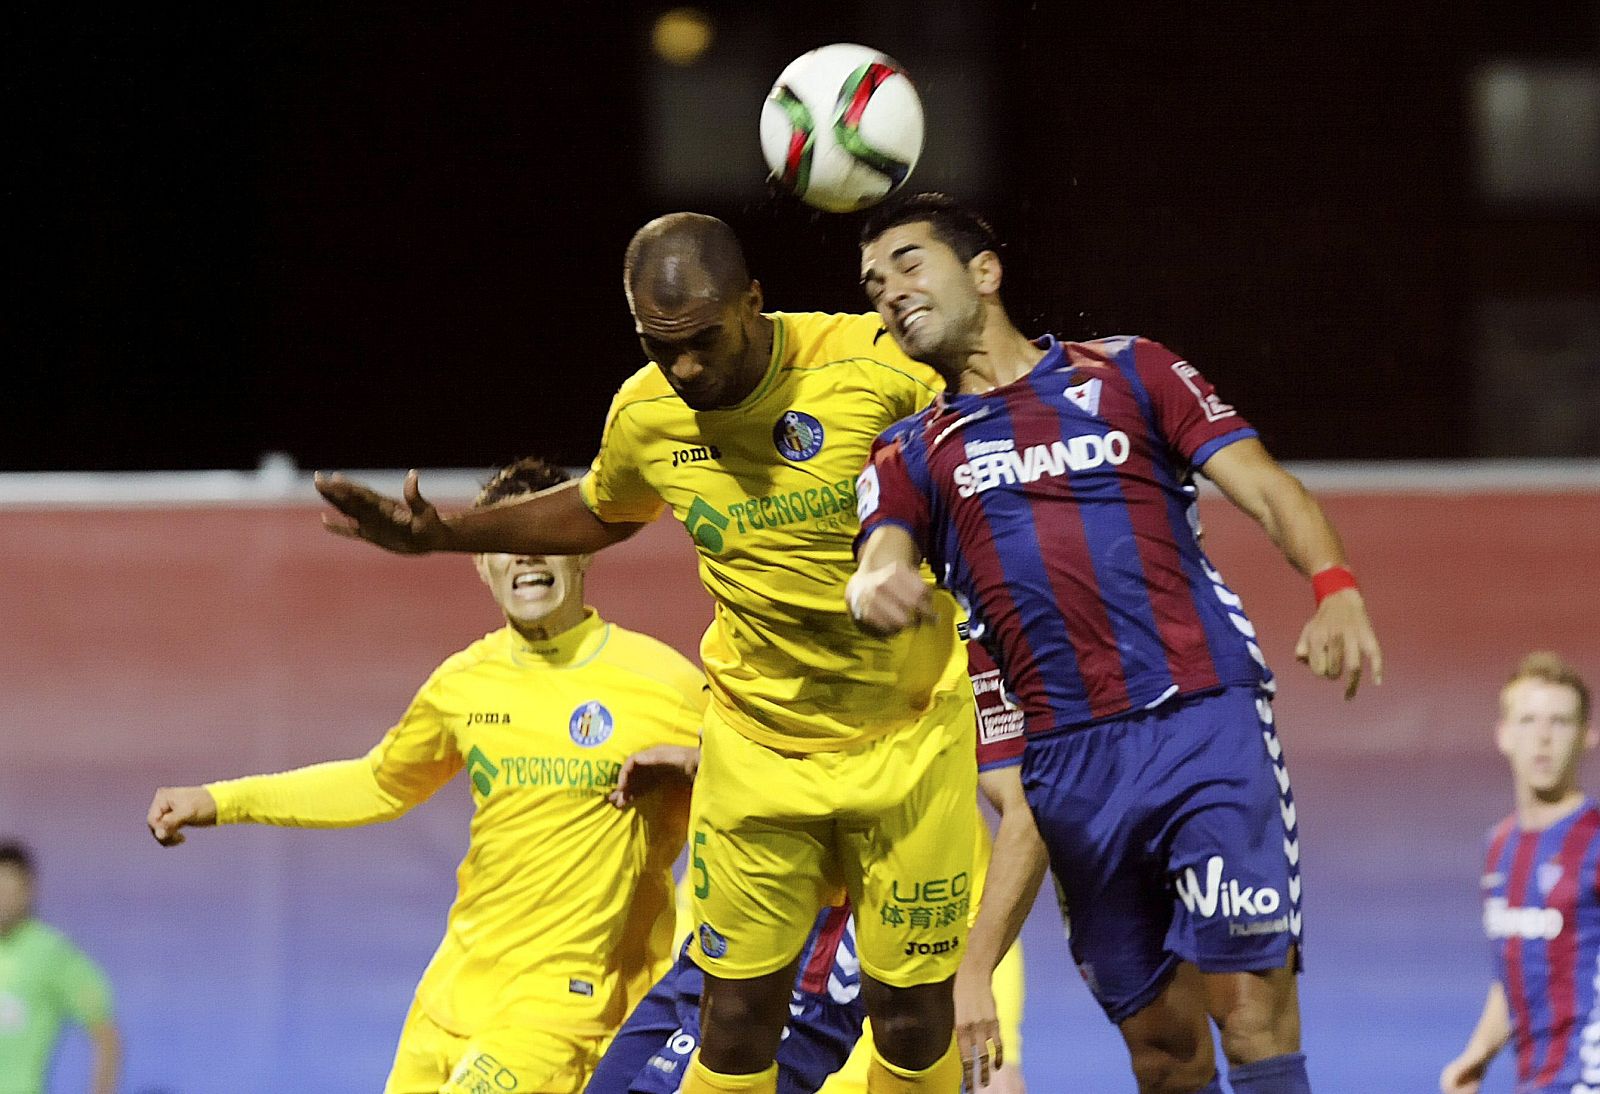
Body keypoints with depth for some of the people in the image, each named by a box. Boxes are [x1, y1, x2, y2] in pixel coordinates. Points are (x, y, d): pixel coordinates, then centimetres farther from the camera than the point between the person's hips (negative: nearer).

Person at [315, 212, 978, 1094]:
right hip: (758, 747, 2)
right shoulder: (645, 416, -7)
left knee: (913, 1018, 1)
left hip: (908, 738, -2)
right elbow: (600, 512, 17)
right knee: (737, 1020, -1)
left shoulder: (879, 366, -20)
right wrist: (442, 535, 14)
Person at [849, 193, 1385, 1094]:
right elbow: (879, 569, -1)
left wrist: (1336, 588, -17)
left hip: (1206, 723, -2)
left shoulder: (1130, 373, 12)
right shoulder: (911, 456, 17)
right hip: (1069, 764, 2)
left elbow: (1267, 490, 4)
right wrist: (878, 591, -27)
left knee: (1248, 996, -15)